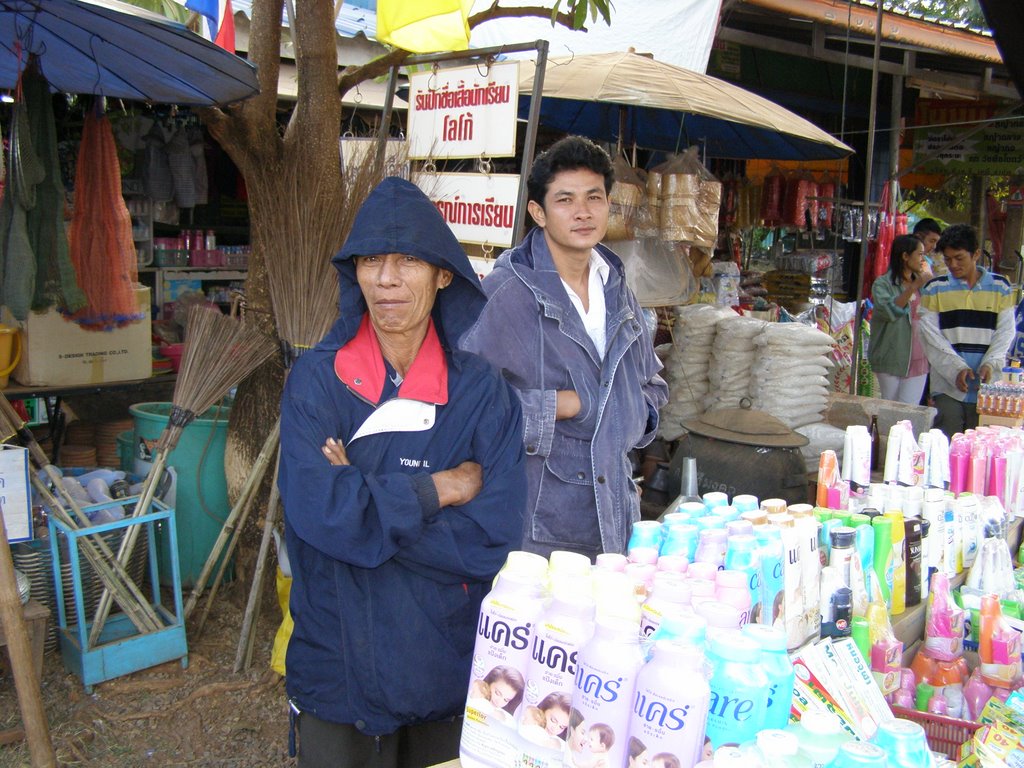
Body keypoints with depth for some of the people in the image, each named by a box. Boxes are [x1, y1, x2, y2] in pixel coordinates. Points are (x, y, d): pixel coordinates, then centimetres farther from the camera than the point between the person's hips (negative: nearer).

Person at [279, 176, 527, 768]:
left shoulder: (482, 390, -6)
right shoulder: (318, 379, -7)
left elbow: (495, 539, -14)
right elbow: (318, 512, -20)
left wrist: (366, 501, -17)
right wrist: (438, 489, -14)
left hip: (450, 668, 1)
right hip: (338, 667, -1)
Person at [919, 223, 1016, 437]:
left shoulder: (1000, 288, 9)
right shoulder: (934, 289, 4)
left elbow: (1005, 331, 6)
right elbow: (931, 335, -2)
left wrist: (990, 363, -11)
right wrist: (957, 368, -13)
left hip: (986, 387, 1)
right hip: (947, 387, -1)